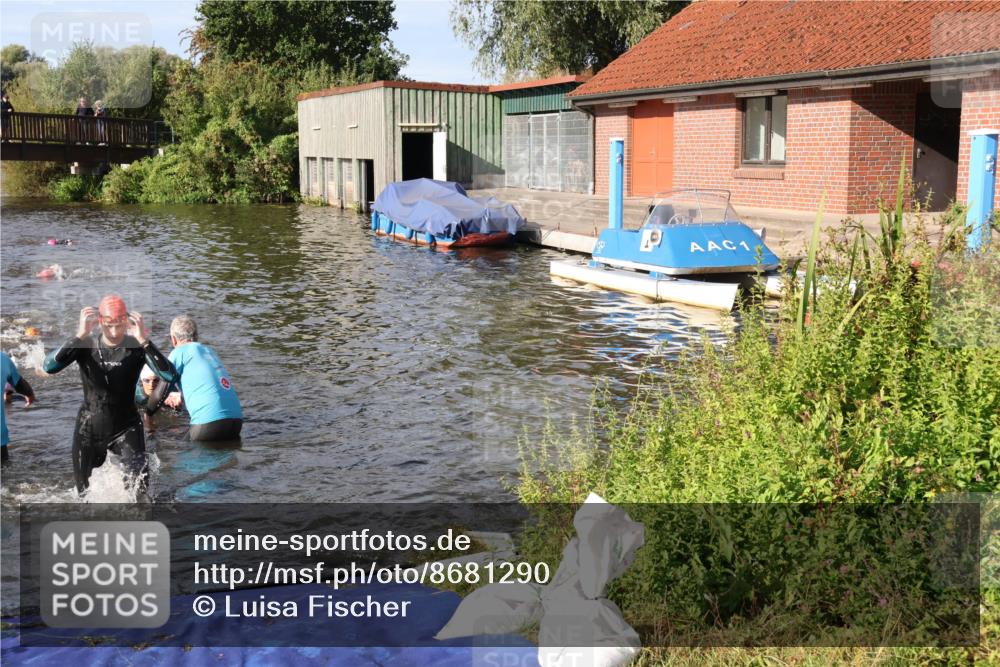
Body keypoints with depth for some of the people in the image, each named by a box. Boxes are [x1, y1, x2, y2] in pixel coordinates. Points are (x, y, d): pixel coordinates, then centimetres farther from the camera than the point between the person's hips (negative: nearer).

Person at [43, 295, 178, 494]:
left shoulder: (136, 347, -16)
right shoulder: (86, 344, -11)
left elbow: (170, 376, -31)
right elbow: (48, 367, -26)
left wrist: (143, 341, -39)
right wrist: (80, 335, -34)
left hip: (126, 426, -2)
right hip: (90, 427, 2)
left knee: (139, 484, -23)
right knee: (85, 492, 16)